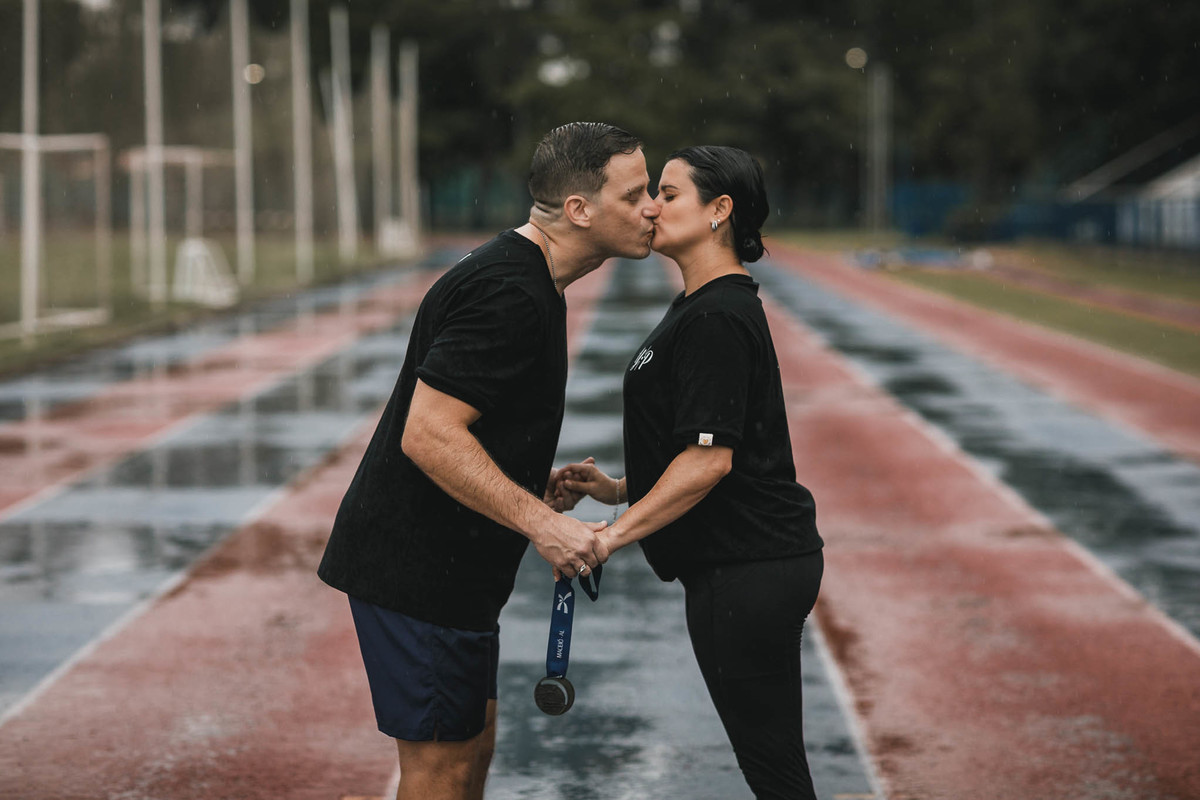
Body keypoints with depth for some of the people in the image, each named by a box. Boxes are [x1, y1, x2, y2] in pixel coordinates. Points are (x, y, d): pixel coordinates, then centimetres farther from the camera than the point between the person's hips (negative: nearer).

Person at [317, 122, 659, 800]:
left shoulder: (528, 281, 13)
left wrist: (533, 483, 13)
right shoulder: (508, 295, -22)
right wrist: (540, 521, -29)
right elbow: (427, 436, -28)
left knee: (472, 744, 18)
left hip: (449, 566, 11)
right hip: (416, 571, -11)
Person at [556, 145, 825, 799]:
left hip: (746, 570, -11)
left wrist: (614, 534, -23)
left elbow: (711, 458, -25)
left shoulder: (717, 319, -18)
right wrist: (619, 489, 12)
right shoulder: (700, 308, 16)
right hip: (765, 557, 11)